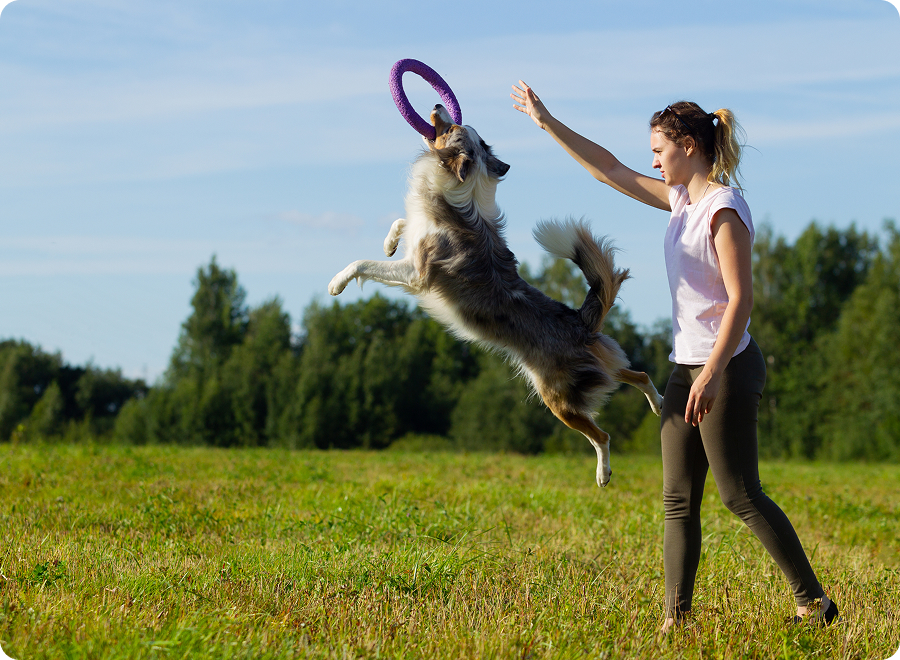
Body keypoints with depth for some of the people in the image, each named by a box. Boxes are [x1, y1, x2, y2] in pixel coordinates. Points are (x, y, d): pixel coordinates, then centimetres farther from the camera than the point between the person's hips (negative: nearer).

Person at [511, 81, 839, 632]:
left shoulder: (725, 209, -15)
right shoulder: (683, 199, 11)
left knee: (741, 495, -6)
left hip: (727, 366, -9)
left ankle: (815, 603, 3)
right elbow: (611, 170, 19)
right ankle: (676, 618, 7)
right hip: (688, 365, 9)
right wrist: (547, 122, 18)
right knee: (678, 499, 6)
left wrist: (713, 374, -27)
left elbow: (741, 299, -21)